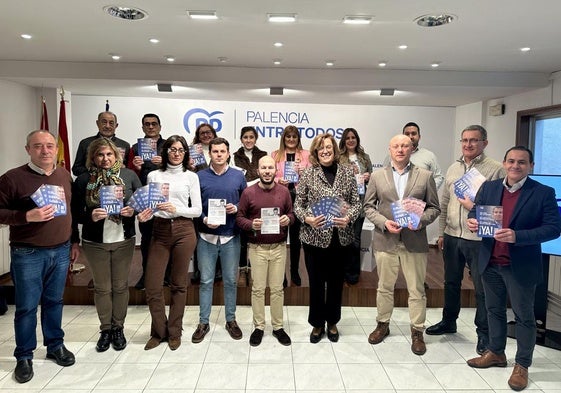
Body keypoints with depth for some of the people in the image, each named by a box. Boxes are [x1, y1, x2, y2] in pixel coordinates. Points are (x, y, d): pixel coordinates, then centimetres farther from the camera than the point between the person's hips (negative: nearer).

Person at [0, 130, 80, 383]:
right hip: (27, 254, -4)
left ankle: (55, 345, 31)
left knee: (54, 301, 15)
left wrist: (74, 242, 13)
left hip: (61, 251, 4)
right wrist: (27, 216, -24)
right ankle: (24, 356, 23)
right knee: (26, 306, 6)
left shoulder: (65, 175, 6)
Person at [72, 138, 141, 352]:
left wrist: (132, 210, -17)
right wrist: (91, 216, -22)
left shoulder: (129, 175, -2)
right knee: (102, 288, 10)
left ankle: (118, 328, 25)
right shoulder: (83, 180, -3)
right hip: (95, 242, 0)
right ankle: (105, 330, 25)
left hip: (123, 240, 0)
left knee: (121, 286, 10)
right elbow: (75, 213, -3)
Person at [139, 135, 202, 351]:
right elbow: (147, 206, 9)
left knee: (179, 285, 7)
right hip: (160, 231, 1)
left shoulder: (191, 177, 4)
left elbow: (197, 210, 1)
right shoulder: (153, 176, 8)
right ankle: (159, 331, 22)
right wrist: (144, 216, -13)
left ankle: (174, 332, 24)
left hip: (184, 231, -1)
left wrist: (176, 209, -14)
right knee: (152, 286, 0)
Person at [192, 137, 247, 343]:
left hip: (231, 236, 1)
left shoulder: (238, 176, 3)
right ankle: (203, 322, 20)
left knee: (230, 280, 10)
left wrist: (236, 208, -12)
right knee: (205, 280, 7)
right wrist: (204, 219, -14)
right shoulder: (200, 176, 1)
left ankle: (231, 320, 25)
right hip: (206, 236, 0)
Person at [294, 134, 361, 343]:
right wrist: (307, 219, -18)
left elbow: (356, 202, 4)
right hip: (315, 237, -2)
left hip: (341, 237, 2)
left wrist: (349, 218, -14)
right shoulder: (308, 173, -2)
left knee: (336, 282, 14)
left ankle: (332, 322, 33)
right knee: (316, 282, 9)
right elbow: (298, 204, 0)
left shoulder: (347, 172, 3)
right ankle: (317, 324, 28)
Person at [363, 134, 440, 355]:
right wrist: (384, 222, -12)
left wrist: (420, 220, -14)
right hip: (385, 241, 1)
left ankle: (417, 332, 23)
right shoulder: (377, 176, 4)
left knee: (416, 290, 7)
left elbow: (434, 207, 5)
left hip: (415, 242, 0)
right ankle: (382, 324, 31)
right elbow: (368, 207, 4)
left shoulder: (425, 176, 4)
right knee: (384, 287, 13)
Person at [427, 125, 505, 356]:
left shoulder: (496, 169, -8)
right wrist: (441, 233, 13)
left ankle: (484, 333, 23)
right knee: (451, 282, 19)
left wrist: (474, 206, -21)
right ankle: (448, 321, 37)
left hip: (479, 239, -6)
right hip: (452, 237, 6)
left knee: (482, 288, 6)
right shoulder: (453, 168, 10)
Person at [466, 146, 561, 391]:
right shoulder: (489, 187, 3)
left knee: (524, 316, 10)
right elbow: (475, 213, 10)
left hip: (521, 266, -4)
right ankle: (495, 353, 37)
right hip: (490, 263, 5)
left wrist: (517, 236, -27)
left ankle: (522, 365, 26)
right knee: (494, 310, 19)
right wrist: (472, 222, -15)